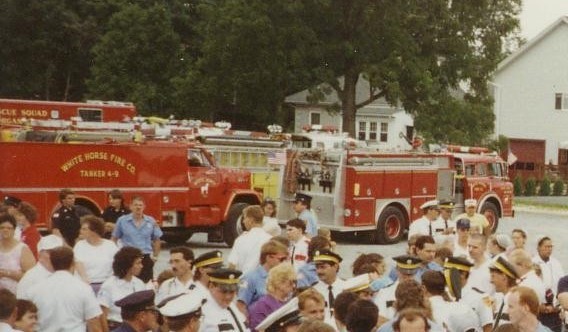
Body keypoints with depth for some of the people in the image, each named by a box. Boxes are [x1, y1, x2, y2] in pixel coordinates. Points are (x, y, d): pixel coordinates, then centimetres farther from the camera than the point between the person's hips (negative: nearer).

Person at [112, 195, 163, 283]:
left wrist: (155, 255, 9)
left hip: (146, 258, 2)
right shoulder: (122, 221, 2)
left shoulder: (151, 221, 7)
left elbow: (156, 240, 16)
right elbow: (114, 239, 8)